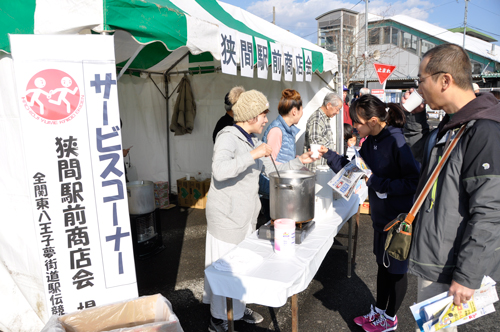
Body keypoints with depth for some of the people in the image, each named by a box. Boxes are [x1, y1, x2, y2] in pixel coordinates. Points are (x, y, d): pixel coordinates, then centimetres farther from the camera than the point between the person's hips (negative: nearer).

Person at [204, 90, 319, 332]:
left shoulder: (252, 141, 10)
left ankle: (239, 310, 38)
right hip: (226, 215, -9)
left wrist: (299, 161, 5)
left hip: (246, 214, 9)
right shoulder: (228, 137, -18)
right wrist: (253, 155, -35)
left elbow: (273, 169, 15)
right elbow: (219, 171, -35)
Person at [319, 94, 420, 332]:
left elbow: (414, 182, -28)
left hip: (400, 218, -8)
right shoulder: (371, 142, 2)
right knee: (383, 263, 22)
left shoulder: (397, 142, -25)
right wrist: (328, 154, 1)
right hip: (382, 215, 8)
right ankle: (379, 310, 41)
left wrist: (377, 182, -26)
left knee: (396, 269, 12)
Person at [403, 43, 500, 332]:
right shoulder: (452, 124, 8)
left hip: (452, 267, -9)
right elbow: (422, 151, 28)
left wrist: (467, 276, -22)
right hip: (433, 259, 9)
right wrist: (415, 115, 12)